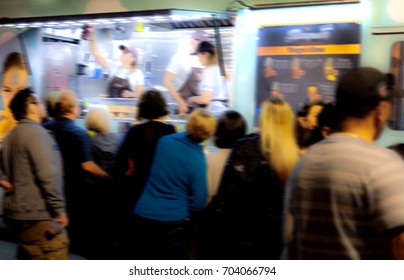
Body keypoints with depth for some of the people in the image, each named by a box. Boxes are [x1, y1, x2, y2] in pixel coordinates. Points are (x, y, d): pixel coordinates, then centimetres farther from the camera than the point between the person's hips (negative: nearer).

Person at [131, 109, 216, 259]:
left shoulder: (164, 141, -3)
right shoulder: (198, 160, -13)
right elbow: (198, 201, -10)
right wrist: (187, 214, 8)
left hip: (143, 216, 4)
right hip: (174, 222, -3)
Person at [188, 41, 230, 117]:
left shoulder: (208, 71, -12)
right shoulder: (219, 68, 12)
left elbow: (205, 98, -18)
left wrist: (192, 99, 0)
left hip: (214, 112, -8)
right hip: (222, 109, 8)